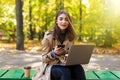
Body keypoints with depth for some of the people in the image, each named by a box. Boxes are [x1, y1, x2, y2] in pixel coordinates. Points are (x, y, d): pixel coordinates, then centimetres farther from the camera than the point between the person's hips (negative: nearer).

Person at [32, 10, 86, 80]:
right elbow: (44, 58, -6)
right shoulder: (49, 36, -9)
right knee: (65, 72, -36)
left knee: (78, 68, -30)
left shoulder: (70, 36, 4)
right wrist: (54, 53, -26)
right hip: (51, 66, -4)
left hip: (66, 64, 4)